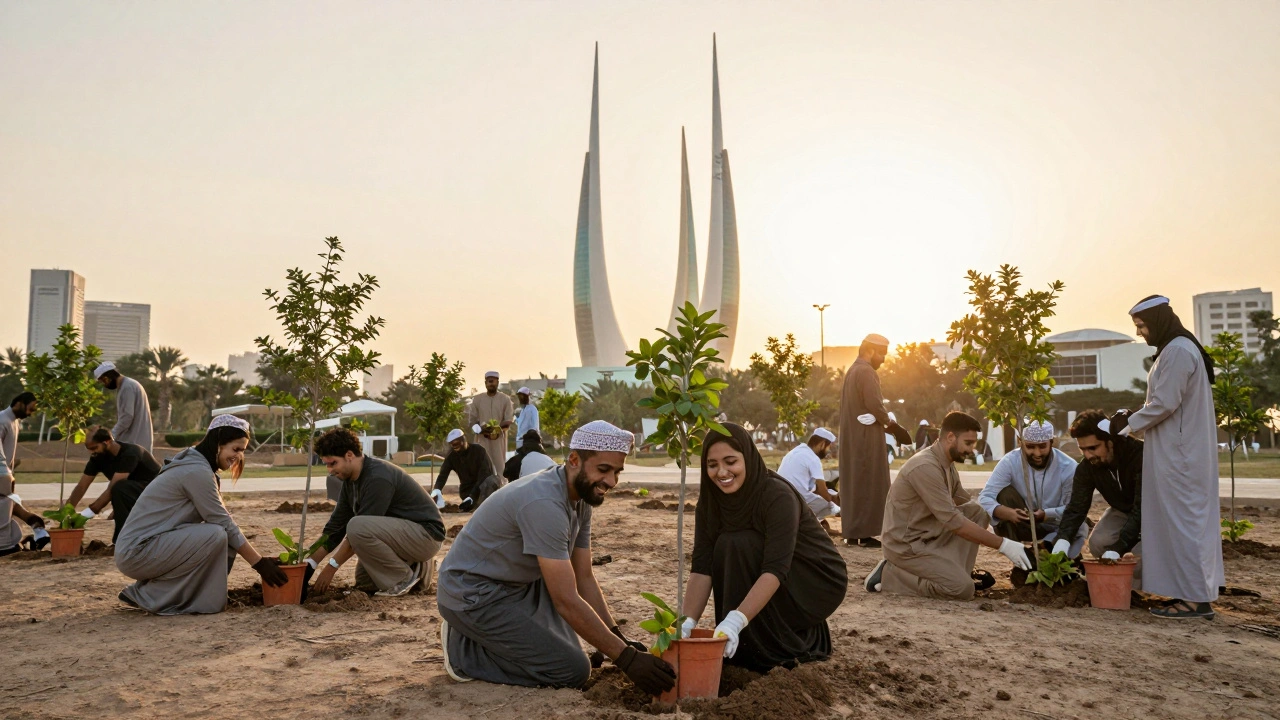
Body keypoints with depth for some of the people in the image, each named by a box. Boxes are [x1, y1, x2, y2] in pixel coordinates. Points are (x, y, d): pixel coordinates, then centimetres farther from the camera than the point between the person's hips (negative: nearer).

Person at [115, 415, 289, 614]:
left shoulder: (198, 466, 11)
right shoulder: (196, 471, -19)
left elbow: (224, 521, 11)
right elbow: (225, 524, -17)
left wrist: (260, 558, 5)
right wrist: (260, 562, -12)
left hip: (154, 545, 10)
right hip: (136, 553, -10)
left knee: (227, 542, 1)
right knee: (217, 536, -25)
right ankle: (149, 596, -8)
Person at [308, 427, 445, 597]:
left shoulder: (378, 478, -26)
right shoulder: (350, 479, 4)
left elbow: (361, 528, -25)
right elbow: (337, 525, 7)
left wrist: (331, 567, -17)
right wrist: (310, 563, 1)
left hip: (426, 534, -10)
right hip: (403, 531, 10)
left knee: (357, 526, -28)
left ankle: (404, 578, -11)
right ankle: (416, 567, 18)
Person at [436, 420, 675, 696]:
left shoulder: (581, 499, 0)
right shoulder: (544, 503, -29)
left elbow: (584, 579, 4)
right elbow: (567, 601, -29)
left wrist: (619, 638, -4)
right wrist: (626, 657, -26)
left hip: (513, 585, 9)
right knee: (573, 671, -12)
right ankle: (466, 650, -1)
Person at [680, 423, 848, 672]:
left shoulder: (779, 496, -28)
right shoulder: (710, 500, -10)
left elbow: (775, 570, -37)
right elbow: (702, 567, -17)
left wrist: (735, 621, -47)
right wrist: (687, 623, -30)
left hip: (819, 584, -7)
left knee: (735, 546, -26)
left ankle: (779, 650, -10)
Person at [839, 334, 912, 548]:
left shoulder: (852, 370, 16)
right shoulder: (866, 372, -14)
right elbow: (874, 404, -21)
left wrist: (884, 422, 13)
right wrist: (890, 423, -6)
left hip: (853, 436, 10)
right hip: (867, 436, -10)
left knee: (854, 483, 11)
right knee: (869, 484, -5)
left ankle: (852, 532, 15)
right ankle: (864, 533, -2)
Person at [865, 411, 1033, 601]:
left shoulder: (947, 464, 7)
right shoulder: (925, 467, -25)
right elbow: (953, 521, -26)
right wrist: (1002, 544, -23)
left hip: (930, 536, 9)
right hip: (907, 544, -9)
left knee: (978, 511, 2)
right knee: (963, 589, -18)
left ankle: (957, 572, 7)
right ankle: (888, 575, -6)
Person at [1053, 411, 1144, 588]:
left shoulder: (1139, 454, -34)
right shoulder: (1087, 467, -16)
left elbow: (1141, 509, -38)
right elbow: (1077, 507, -17)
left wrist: (1117, 549, -46)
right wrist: (1063, 538, -37)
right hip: (1122, 510, 5)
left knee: (1140, 554, -30)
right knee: (1097, 543, -22)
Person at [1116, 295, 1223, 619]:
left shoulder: (1177, 350, -16)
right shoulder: (1177, 348, 16)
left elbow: (1164, 403, -20)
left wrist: (1129, 422, -8)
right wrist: (1135, 417, 9)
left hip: (1178, 454, -10)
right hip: (1180, 450, 10)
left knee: (1182, 520, -6)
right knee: (1189, 519, 11)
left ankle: (1194, 598, -1)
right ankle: (1197, 594, 17)